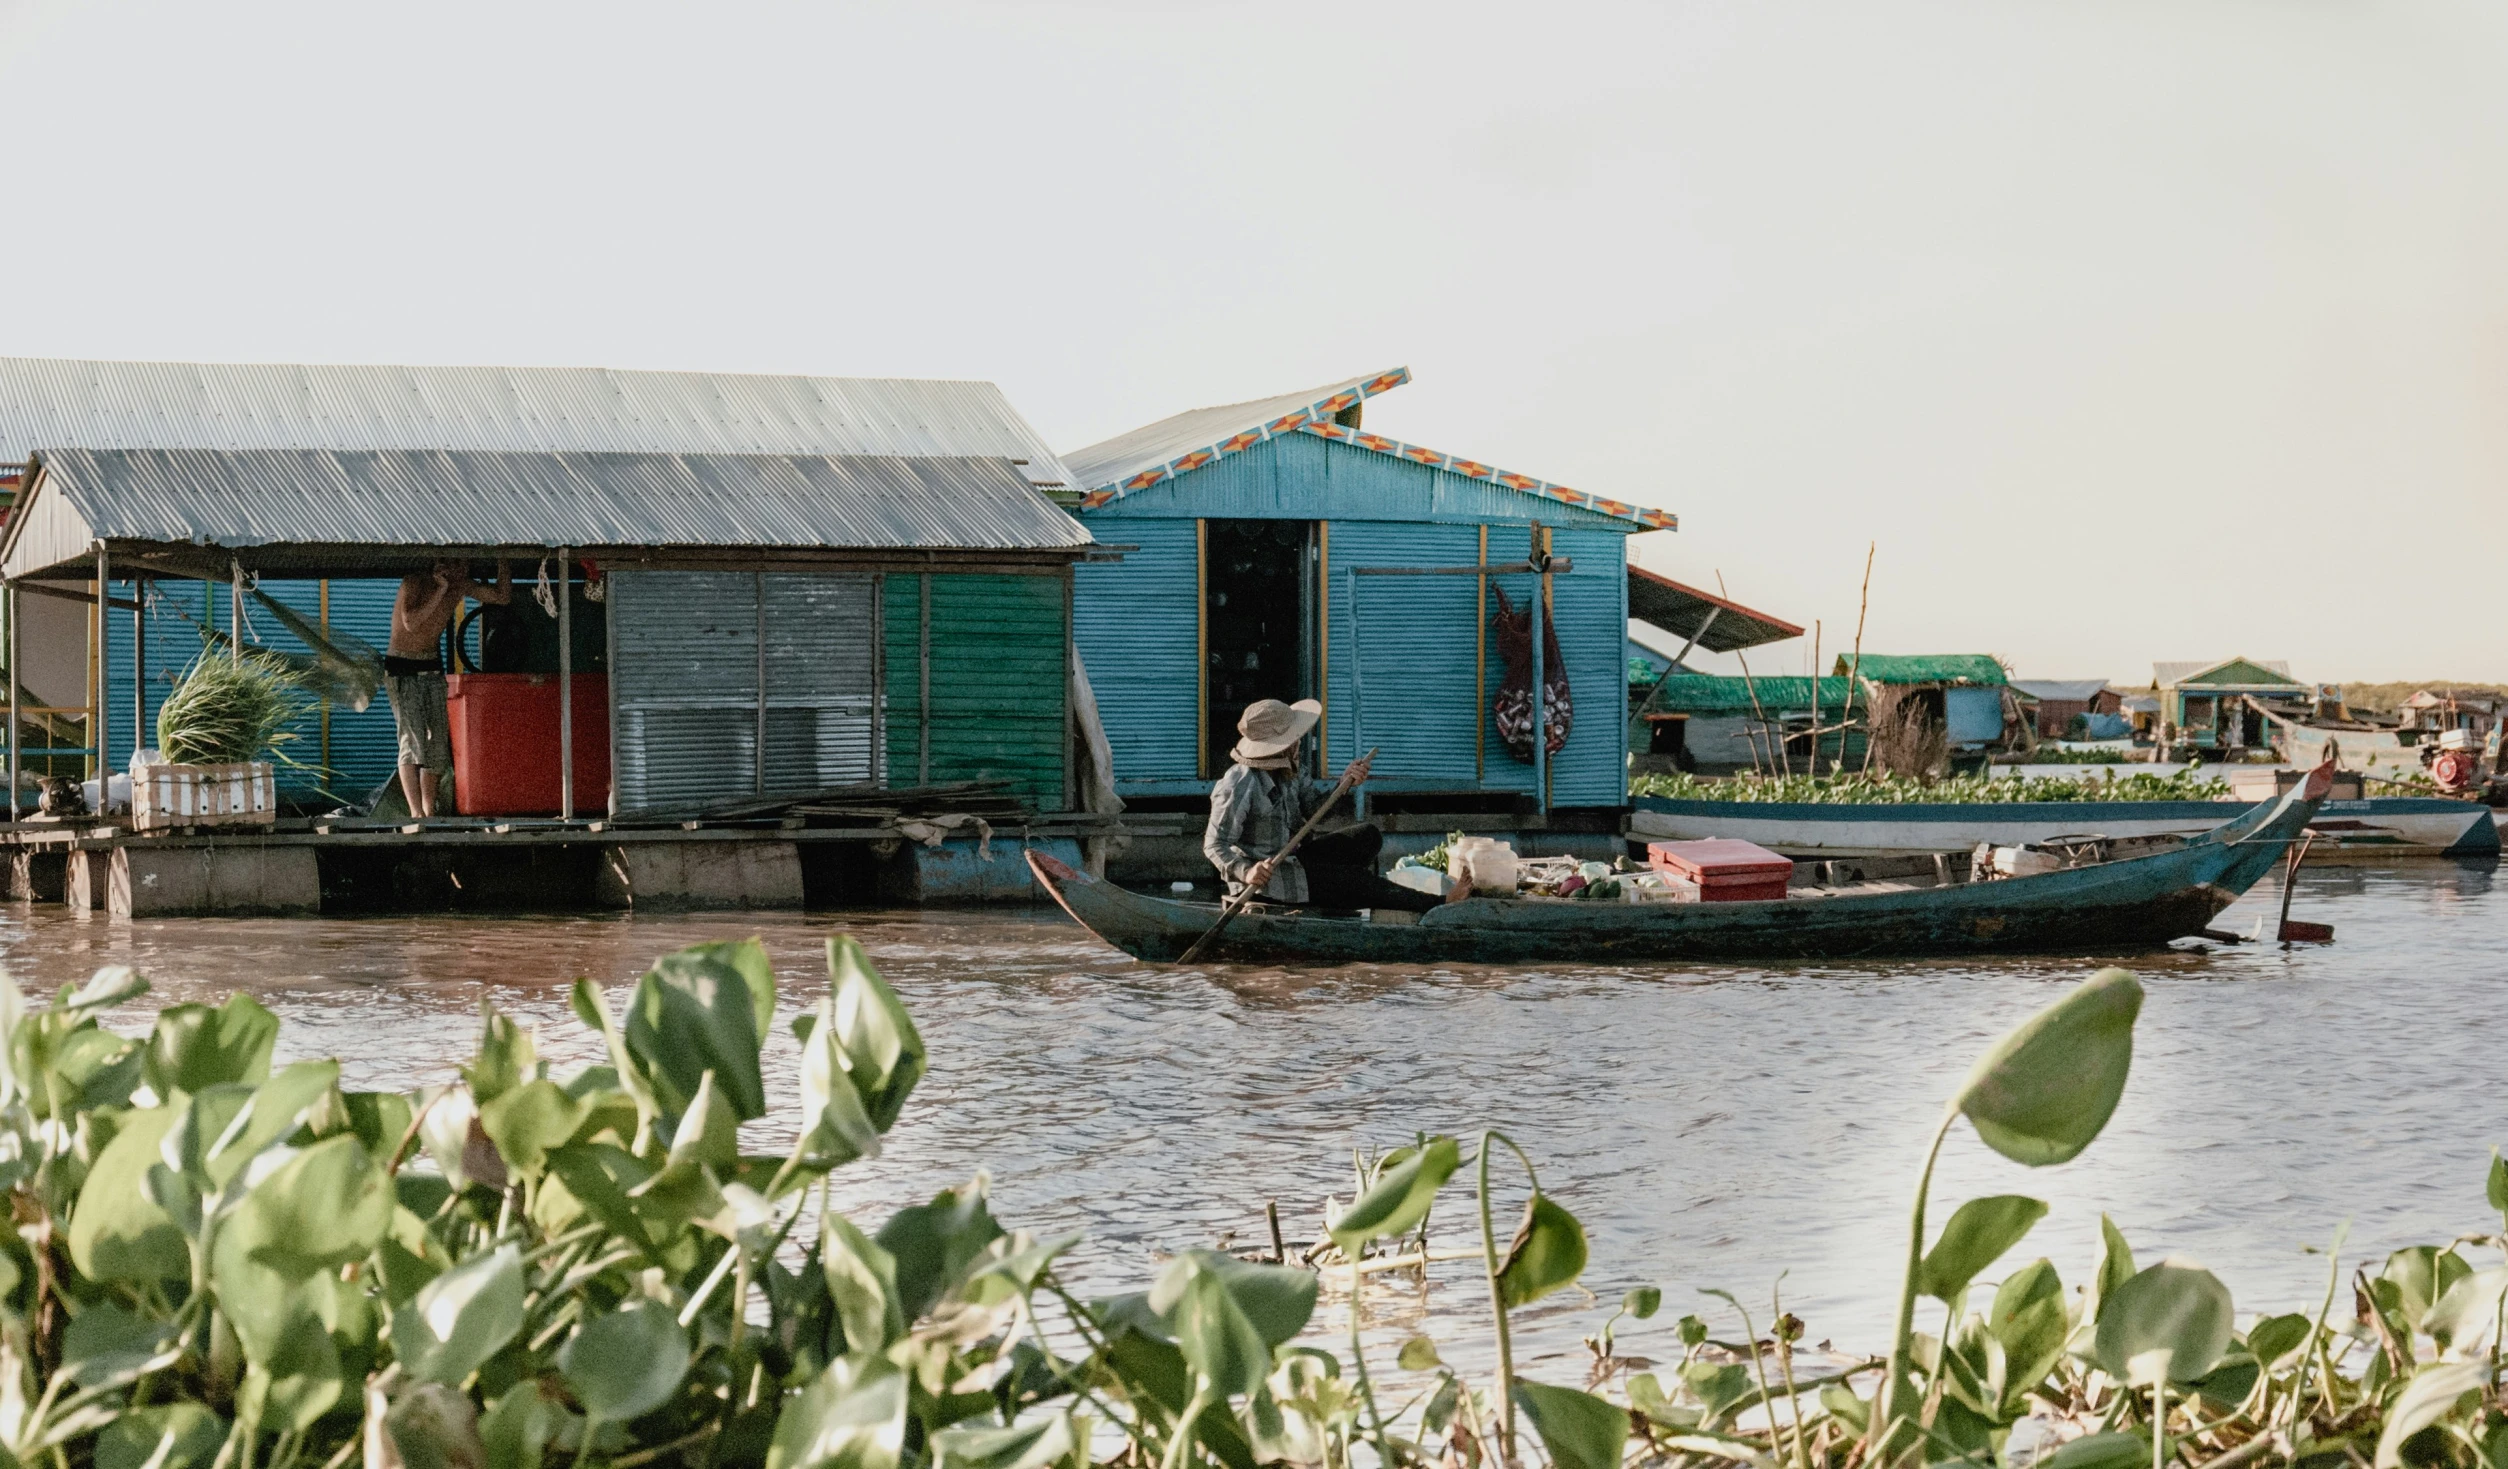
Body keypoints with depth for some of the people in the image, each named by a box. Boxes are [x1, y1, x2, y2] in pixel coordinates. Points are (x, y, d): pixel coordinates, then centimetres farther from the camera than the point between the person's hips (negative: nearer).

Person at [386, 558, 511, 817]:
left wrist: (503, 561, -4)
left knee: (438, 739, 1)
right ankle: (416, 812, -18)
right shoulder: (415, 582, -18)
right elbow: (411, 623, -32)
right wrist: (440, 590, -31)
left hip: (432, 667, 6)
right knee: (412, 739, -15)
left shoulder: (460, 586, 1)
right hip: (401, 668, -6)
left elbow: (502, 597, 8)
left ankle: (429, 809, 8)